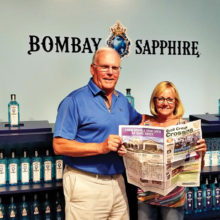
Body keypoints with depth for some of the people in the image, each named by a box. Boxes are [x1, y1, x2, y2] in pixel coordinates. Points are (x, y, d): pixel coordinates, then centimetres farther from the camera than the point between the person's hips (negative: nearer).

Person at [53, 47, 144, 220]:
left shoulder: (122, 100, 12)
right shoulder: (75, 100, -9)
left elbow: (139, 121, 28)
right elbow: (59, 146, -14)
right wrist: (101, 147, -21)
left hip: (117, 182, 6)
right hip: (86, 184, -6)